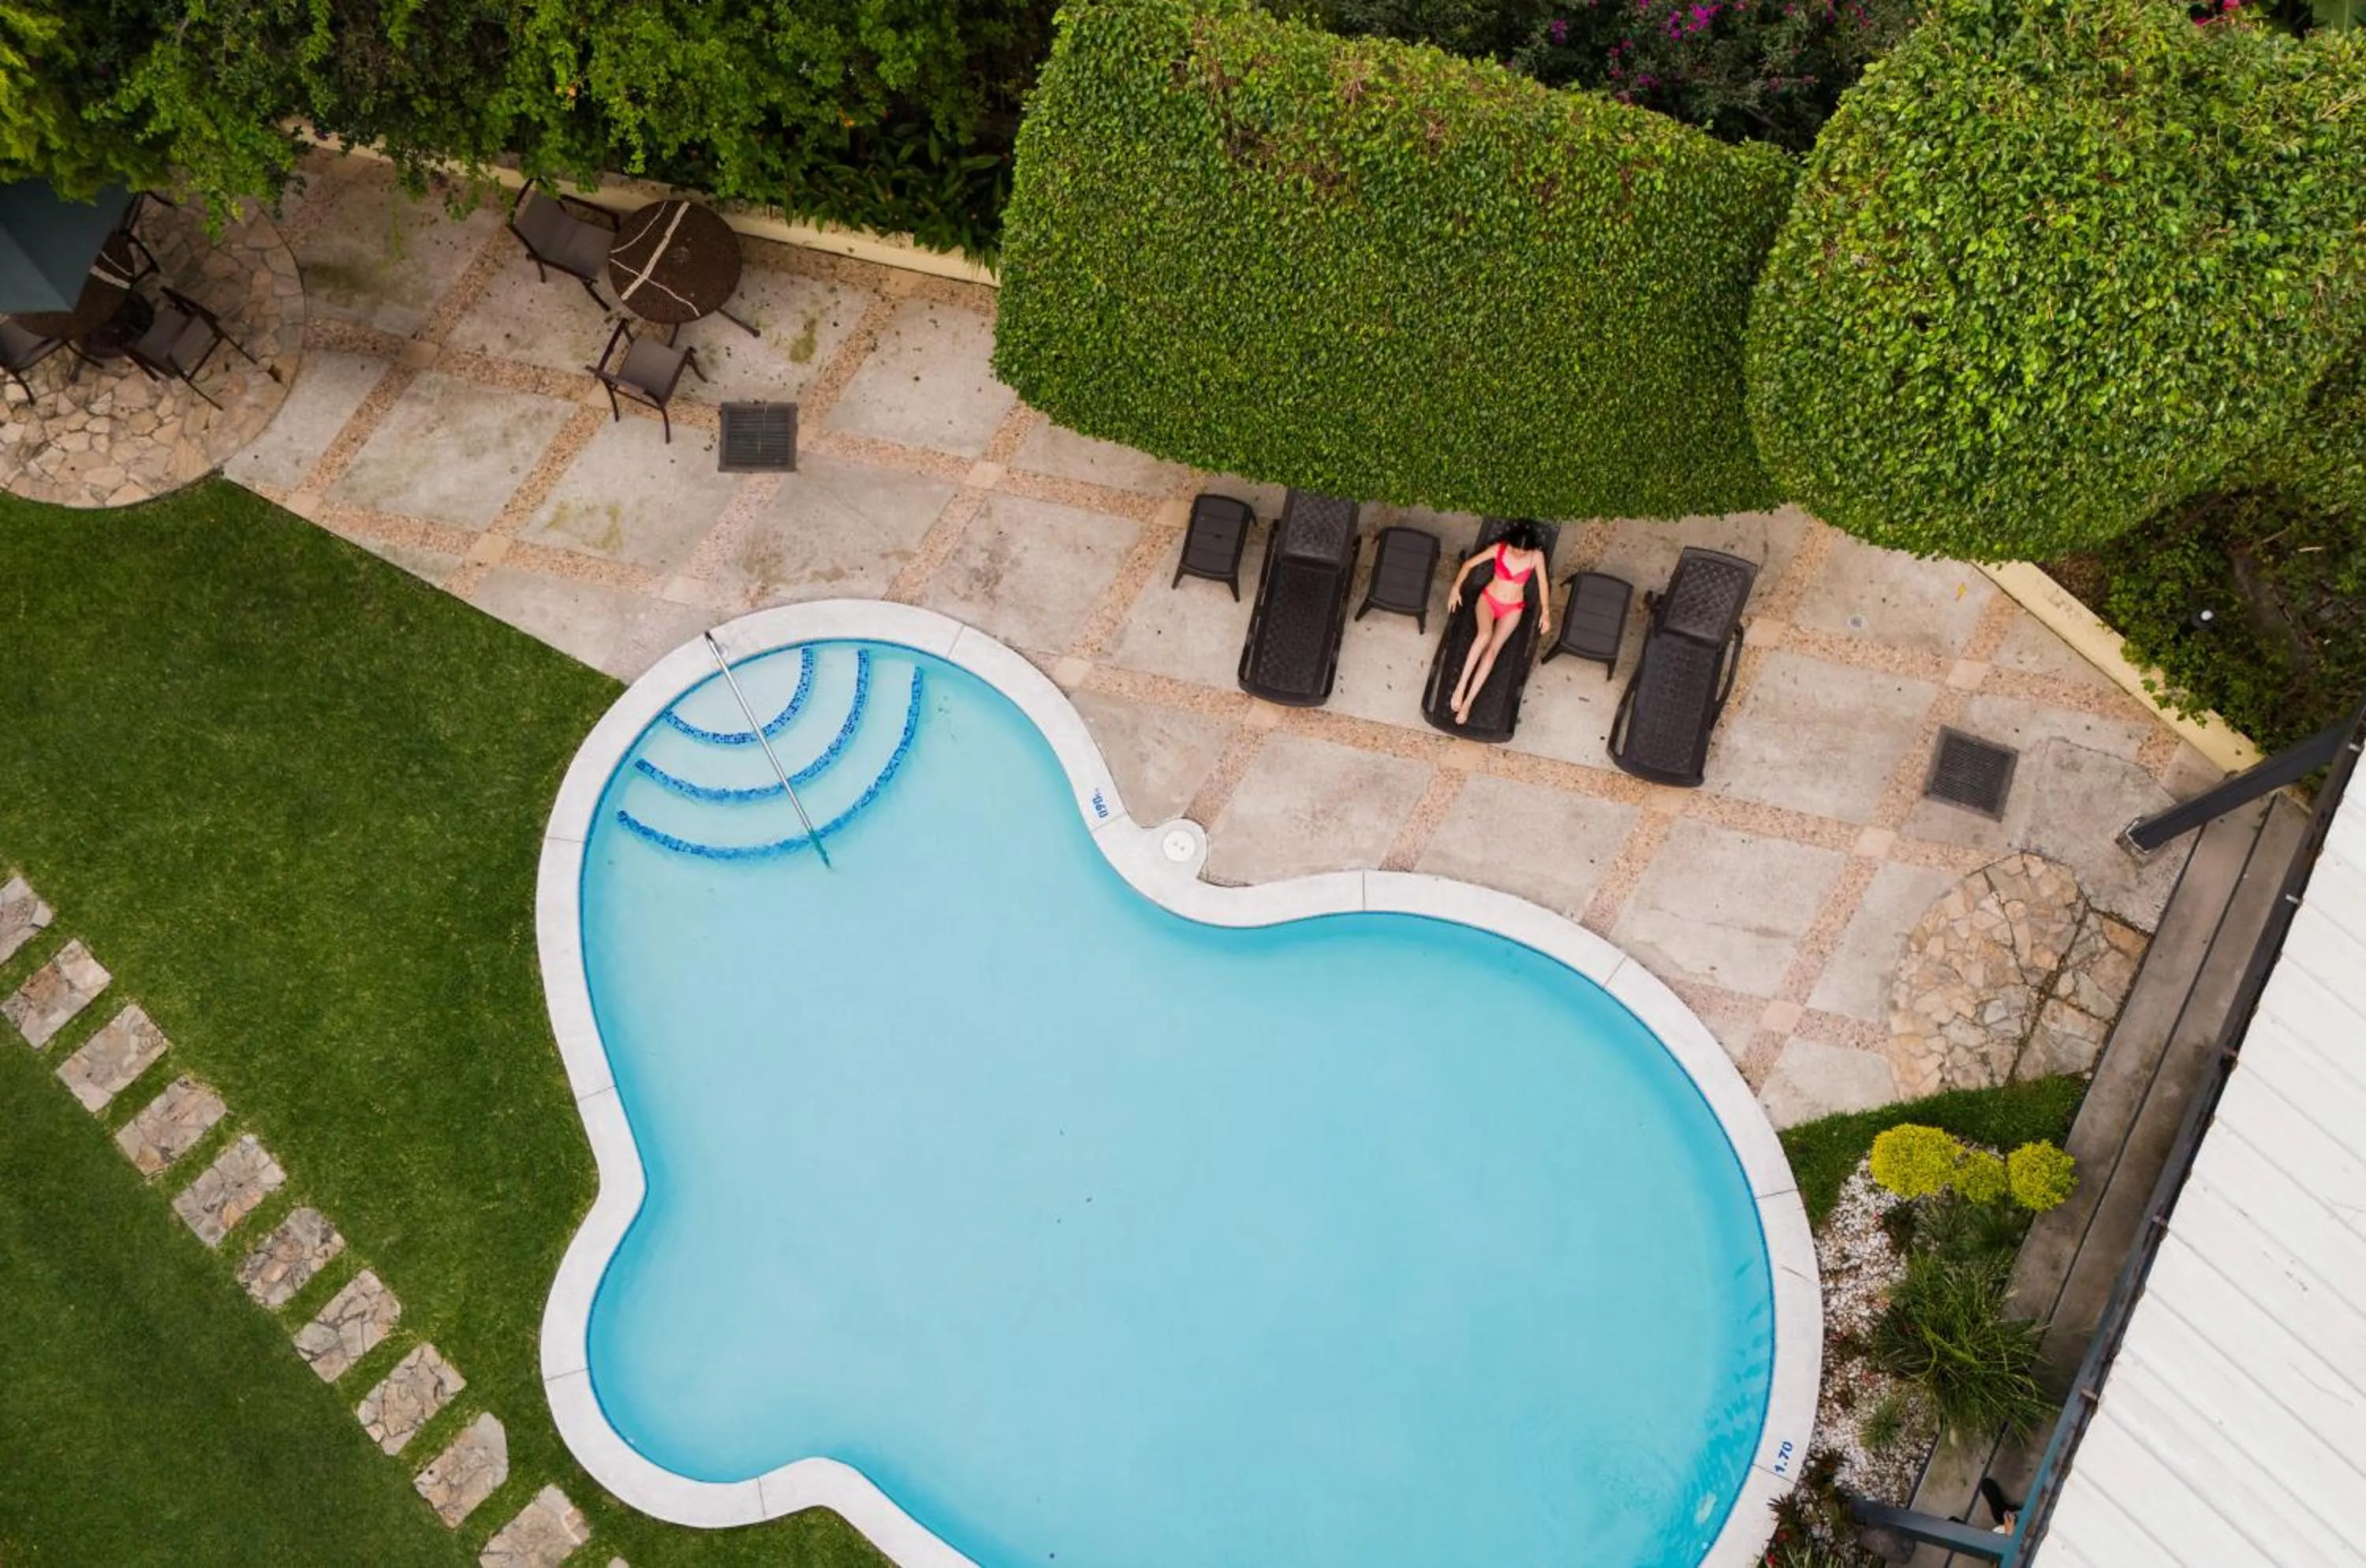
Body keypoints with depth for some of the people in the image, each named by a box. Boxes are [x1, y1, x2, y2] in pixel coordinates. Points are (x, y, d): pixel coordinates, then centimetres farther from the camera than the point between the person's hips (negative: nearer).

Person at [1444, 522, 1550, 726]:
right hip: (1488, 599, 0)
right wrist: (1456, 589, -13)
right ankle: (1460, 686, -32)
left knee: (1493, 649, -23)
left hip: (1512, 608, 0)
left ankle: (1468, 701, -27)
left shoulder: (1537, 556, -13)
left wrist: (1546, 612, -10)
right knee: (1485, 635, -34)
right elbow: (1469, 564, -4)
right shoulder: (1499, 549, -13)